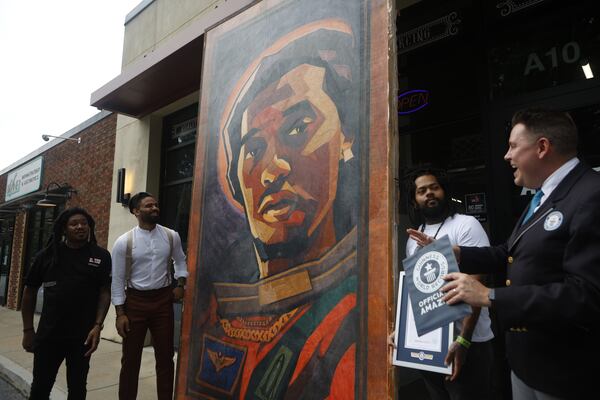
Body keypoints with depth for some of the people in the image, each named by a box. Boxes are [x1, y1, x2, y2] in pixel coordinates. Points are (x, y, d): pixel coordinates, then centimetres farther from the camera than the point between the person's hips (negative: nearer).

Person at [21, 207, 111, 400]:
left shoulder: (101, 256, -3)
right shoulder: (47, 255, 1)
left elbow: (105, 292, -5)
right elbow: (29, 292, 7)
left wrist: (97, 326, -14)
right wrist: (28, 330, 5)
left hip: (83, 335, -1)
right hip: (48, 334, 1)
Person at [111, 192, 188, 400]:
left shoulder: (172, 236, -1)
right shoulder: (124, 242, -8)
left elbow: (180, 260, 16)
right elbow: (117, 280, -5)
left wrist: (180, 284, 1)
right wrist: (120, 313, -7)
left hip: (163, 299, 2)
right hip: (135, 300, -2)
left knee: (165, 355, 10)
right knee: (131, 357, 10)